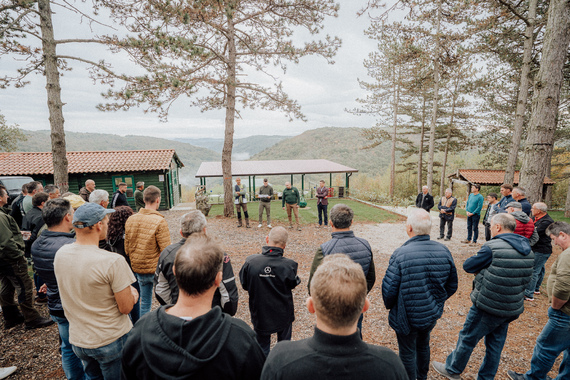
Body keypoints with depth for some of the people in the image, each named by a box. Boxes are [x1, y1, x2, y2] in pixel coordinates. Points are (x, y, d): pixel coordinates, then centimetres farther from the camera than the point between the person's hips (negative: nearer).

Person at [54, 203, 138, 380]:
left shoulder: (60, 253, -7)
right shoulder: (112, 261, -28)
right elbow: (126, 308, -20)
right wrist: (132, 295, 1)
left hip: (77, 340, 6)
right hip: (112, 340, -5)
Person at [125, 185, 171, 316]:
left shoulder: (130, 220, 1)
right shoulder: (160, 221, -20)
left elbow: (127, 248, 9)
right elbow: (166, 251, -20)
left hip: (137, 269, 6)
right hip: (157, 270, -6)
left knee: (145, 302, 20)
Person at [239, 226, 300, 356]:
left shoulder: (250, 262, -22)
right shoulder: (289, 265, -24)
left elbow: (244, 285, -7)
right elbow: (294, 284, -5)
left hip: (260, 313, 1)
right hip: (283, 315, 0)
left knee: (262, 346, 24)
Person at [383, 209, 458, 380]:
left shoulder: (400, 254, -28)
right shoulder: (444, 251, -12)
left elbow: (389, 289, -22)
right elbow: (452, 286, 0)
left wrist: (390, 306, 0)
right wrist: (436, 302, 16)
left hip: (406, 317, -5)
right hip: (432, 315, 6)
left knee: (407, 354, 17)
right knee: (423, 345, 31)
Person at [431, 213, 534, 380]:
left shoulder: (493, 248, -23)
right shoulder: (527, 249, 3)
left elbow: (468, 266, -16)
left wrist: (480, 269, 6)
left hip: (488, 307, -7)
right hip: (512, 309, 7)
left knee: (467, 338, 12)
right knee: (495, 344, 21)